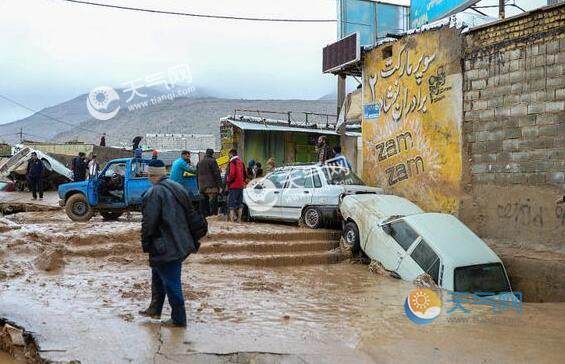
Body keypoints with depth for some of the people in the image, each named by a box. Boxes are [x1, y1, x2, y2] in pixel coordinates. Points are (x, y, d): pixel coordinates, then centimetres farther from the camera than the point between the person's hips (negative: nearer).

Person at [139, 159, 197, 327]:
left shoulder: (153, 193, -17)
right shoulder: (178, 188, 8)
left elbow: (149, 222, -18)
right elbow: (189, 214, 14)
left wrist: (145, 244, -5)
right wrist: (187, 238, 22)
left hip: (164, 248, -9)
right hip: (180, 243, 9)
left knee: (171, 282, 1)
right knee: (158, 275, 24)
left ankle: (178, 319, 11)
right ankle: (155, 309, 35)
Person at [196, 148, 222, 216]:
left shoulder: (199, 162, 17)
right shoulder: (212, 161, -5)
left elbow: (197, 175, 21)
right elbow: (217, 174, -10)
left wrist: (199, 187, 24)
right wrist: (220, 186, -8)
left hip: (202, 187, 7)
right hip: (212, 187, -7)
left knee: (205, 204, 10)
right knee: (213, 204, -8)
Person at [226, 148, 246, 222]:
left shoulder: (232, 162, -9)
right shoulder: (241, 162, 14)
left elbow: (232, 174, -19)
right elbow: (244, 174, 16)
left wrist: (228, 181, -7)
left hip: (233, 186, -8)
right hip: (241, 186, 8)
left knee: (231, 203, -5)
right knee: (240, 203, 11)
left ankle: (232, 218, -11)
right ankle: (239, 218, 15)